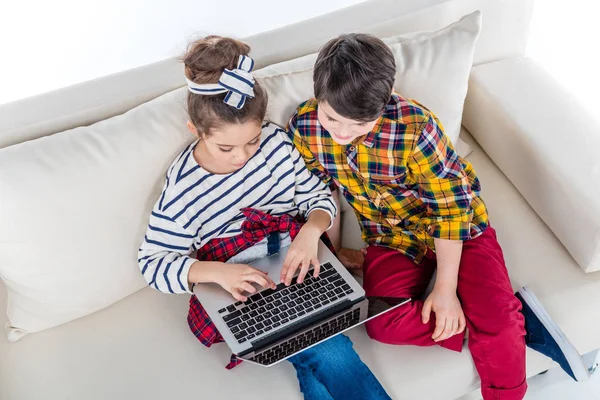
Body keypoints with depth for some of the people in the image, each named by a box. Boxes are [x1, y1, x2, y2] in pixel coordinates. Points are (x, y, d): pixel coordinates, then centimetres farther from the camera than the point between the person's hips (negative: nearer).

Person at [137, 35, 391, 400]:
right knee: (328, 353, -25)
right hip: (238, 292, -3)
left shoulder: (276, 142, -4)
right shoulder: (183, 188, -14)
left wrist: (311, 231, -17)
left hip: (296, 269, 3)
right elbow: (153, 263, -7)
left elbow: (318, 196, 7)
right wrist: (215, 271, -24)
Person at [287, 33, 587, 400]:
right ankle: (498, 325, -4)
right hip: (391, 234, 4)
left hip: (457, 222, -3)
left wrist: (445, 289, -19)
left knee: (498, 318, -21)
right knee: (384, 326, -21)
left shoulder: (415, 128, -31)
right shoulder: (304, 128, -18)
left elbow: (451, 208, -21)